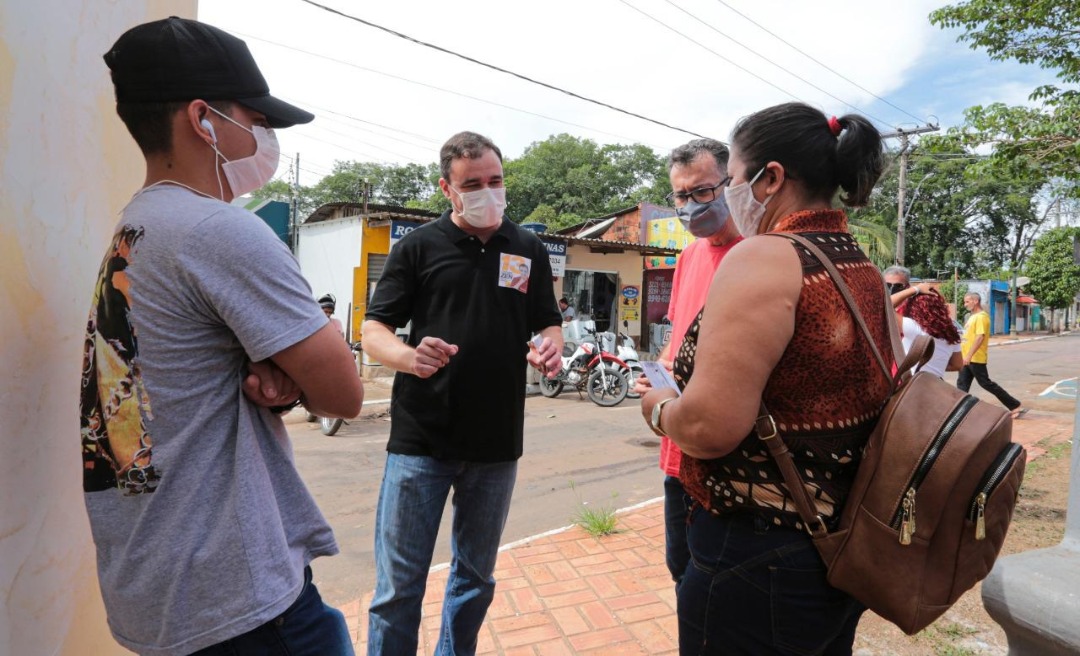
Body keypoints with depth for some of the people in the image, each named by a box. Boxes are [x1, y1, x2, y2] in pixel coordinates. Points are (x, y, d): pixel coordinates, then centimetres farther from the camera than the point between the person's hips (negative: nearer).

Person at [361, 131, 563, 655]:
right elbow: (373, 330, -1)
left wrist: (551, 347, -12)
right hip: (420, 441, -2)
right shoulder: (418, 246, 0)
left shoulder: (529, 249, 8)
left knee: (475, 578, 19)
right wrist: (410, 357, -24)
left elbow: (549, 324, 13)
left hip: (497, 445, 3)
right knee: (398, 584, 5)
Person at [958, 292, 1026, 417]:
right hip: (967, 358, 9)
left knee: (986, 384, -1)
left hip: (976, 359, -9)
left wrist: (969, 355, -29)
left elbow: (980, 337, -24)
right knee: (962, 385, 5)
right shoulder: (972, 316, 15)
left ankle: (1016, 406, 10)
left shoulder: (981, 317, -14)